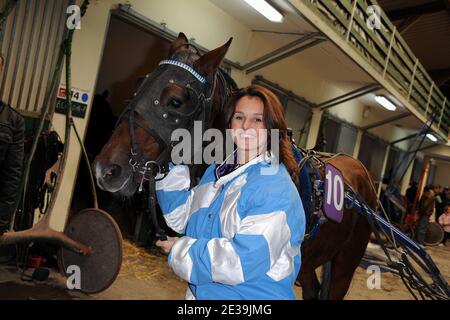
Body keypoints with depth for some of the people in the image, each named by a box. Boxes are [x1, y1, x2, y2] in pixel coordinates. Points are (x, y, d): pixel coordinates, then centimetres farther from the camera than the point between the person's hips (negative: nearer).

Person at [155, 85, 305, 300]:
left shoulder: (277, 188, -22)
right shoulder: (216, 170, 3)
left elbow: (244, 262, -28)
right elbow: (182, 217, 9)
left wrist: (180, 249, -19)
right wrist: (170, 165, 0)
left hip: (253, 295, -6)